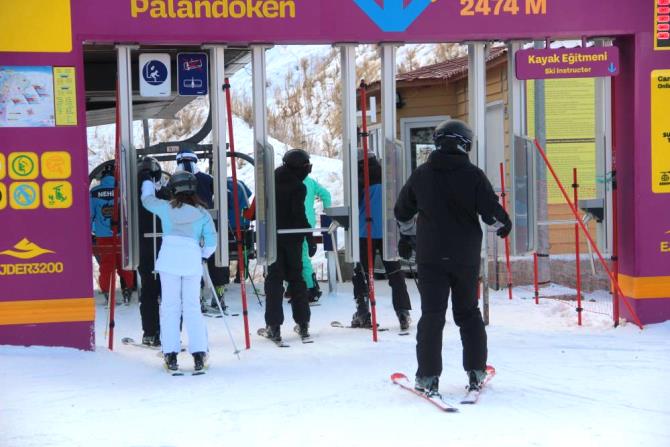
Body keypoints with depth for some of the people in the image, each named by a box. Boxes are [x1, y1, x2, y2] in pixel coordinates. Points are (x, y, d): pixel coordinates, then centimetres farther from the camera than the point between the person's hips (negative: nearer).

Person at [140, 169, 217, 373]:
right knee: (192, 307, 7)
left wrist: (147, 180, 45)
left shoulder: (166, 208, 9)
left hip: (169, 258, 0)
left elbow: (147, 199, 28)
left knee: (169, 307, 5)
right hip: (192, 260, 0)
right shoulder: (202, 213, 8)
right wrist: (204, 255, 24)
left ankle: (170, 355, 2)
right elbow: (211, 241, 4)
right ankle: (198, 354, 1)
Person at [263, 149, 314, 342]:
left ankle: (274, 326, -5)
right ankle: (303, 323, 12)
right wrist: (310, 238, -13)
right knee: (296, 278, 11)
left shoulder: (271, 182, 5)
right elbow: (299, 215, -17)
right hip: (293, 239, -2)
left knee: (274, 279, 4)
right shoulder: (298, 187, -10)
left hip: (273, 237, 2)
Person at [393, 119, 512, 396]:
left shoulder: (421, 175, 2)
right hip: (466, 257, 0)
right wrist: (503, 225, 14)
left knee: (431, 314, 1)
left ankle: (428, 376, -4)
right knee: (468, 313, 14)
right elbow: (491, 211, -9)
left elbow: (402, 211, 15)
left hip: (430, 256, 0)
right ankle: (476, 371, 17)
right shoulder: (474, 175, -7)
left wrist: (406, 237, 33)